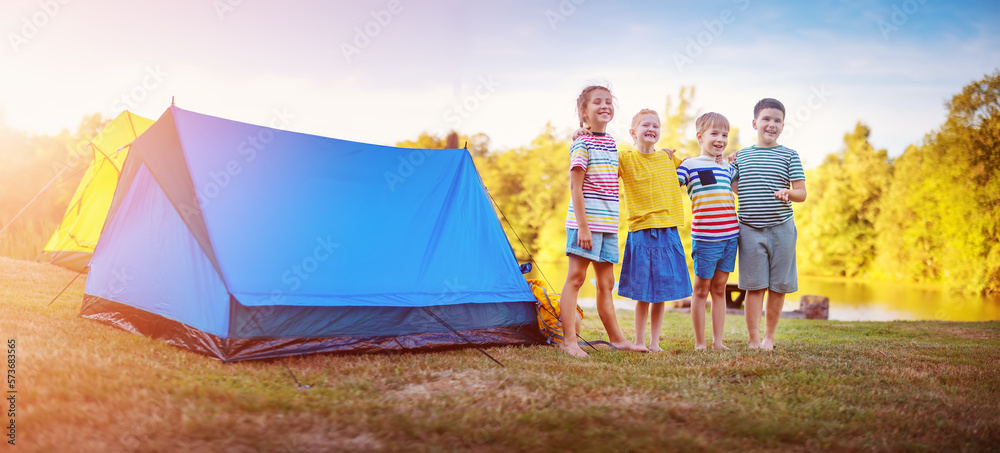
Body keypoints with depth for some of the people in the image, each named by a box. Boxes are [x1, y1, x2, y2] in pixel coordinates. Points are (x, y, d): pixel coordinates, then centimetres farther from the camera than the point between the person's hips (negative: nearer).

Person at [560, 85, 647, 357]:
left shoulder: (612, 144, 15)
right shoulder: (582, 144, -7)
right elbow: (575, 187, -12)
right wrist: (583, 225, -18)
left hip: (609, 224, 7)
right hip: (586, 222, -7)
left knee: (606, 282, 13)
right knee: (576, 277, -6)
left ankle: (616, 338, 20)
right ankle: (569, 340, -4)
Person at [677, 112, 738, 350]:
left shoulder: (727, 167, 15)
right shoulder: (689, 165, -2)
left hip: (730, 235, 5)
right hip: (705, 238, -5)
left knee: (719, 289, 11)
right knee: (701, 289, 3)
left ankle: (718, 341, 17)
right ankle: (699, 343, 11)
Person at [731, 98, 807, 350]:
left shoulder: (789, 155, 4)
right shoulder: (741, 155, 9)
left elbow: (802, 193, -2)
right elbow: (734, 188, 18)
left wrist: (789, 193, -22)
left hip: (781, 228, 0)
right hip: (750, 229, 0)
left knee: (778, 286, 5)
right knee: (754, 286, 0)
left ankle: (769, 337, 19)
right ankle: (754, 339, 6)